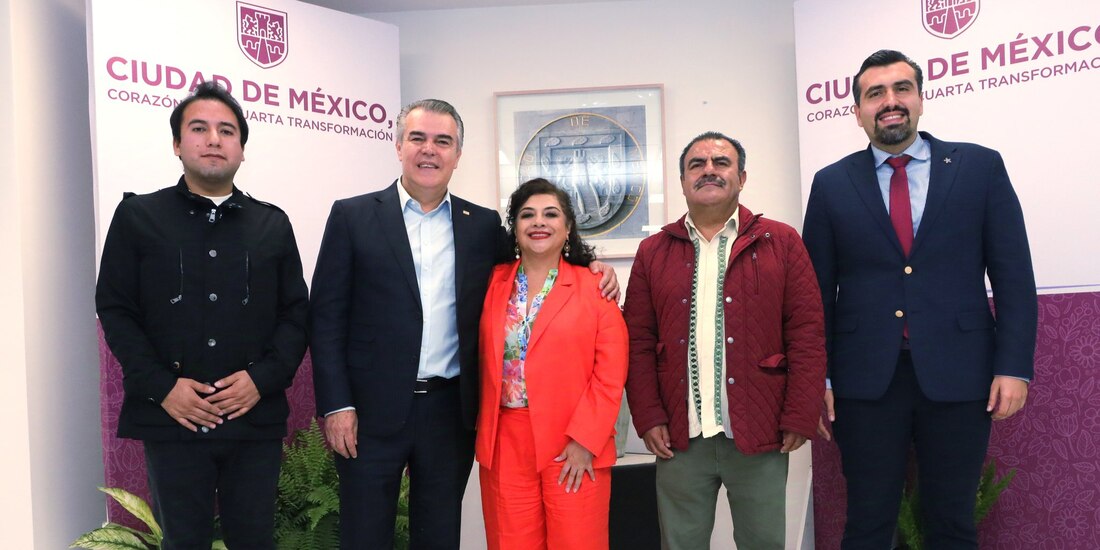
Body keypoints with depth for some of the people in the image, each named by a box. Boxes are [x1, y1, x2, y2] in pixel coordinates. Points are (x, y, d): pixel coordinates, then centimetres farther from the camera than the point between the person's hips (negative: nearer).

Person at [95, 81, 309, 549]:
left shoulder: (272, 224, 8)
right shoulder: (137, 216, 4)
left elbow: (296, 312, 5)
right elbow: (115, 310, 0)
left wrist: (263, 377, -9)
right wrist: (161, 386, -11)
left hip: (256, 420, 1)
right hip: (172, 420, -1)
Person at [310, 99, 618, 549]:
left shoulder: (484, 224, 7)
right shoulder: (353, 216, 0)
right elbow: (327, 316, -2)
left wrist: (590, 271, -2)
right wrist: (336, 406, -8)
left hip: (451, 411, 2)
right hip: (372, 411, -2)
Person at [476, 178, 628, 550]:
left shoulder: (594, 287, -1)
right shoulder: (493, 283, 8)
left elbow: (610, 374, -5)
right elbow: (482, 362, 10)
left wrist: (584, 440, -12)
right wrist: (483, 432, 2)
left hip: (576, 447, -2)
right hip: (504, 446, 3)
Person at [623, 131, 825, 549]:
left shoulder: (781, 243, 3)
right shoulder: (653, 252, 7)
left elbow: (807, 333, -1)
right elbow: (639, 342, 4)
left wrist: (799, 418, -6)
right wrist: (649, 419, -3)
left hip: (760, 435, -1)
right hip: (680, 438, 2)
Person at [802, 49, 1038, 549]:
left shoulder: (980, 167, 4)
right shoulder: (832, 184, 4)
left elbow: (1013, 275, 2)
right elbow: (818, 289, 4)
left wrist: (1014, 366, -5)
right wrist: (817, 377, 0)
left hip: (958, 375, 0)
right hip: (867, 378, 0)